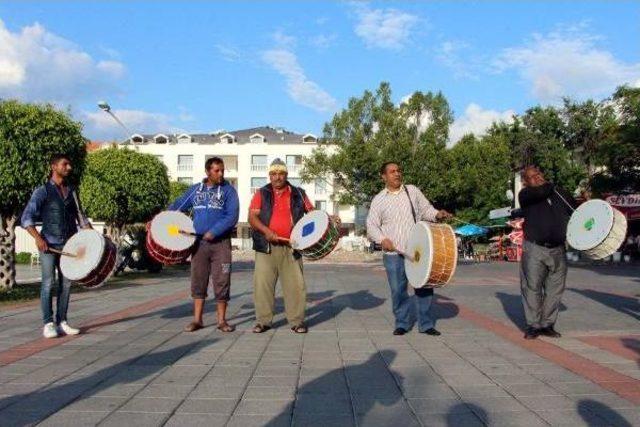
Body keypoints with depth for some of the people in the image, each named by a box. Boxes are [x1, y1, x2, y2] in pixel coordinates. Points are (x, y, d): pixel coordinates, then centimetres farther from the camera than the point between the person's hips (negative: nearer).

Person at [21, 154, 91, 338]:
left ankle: (62, 322, 12)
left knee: (66, 283, 5)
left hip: (68, 245, 5)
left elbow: (79, 216, 18)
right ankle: (48, 324, -1)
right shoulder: (43, 191, -2)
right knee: (48, 282, -6)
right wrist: (38, 237, -22)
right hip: (49, 244, -5)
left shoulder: (72, 191, 13)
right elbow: (26, 218, -8)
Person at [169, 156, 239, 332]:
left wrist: (213, 232, -18)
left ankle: (221, 320, 12)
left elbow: (232, 217, -11)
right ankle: (197, 320, 16)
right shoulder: (195, 190, 10)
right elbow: (177, 205, 14)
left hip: (221, 243, -3)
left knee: (221, 282, 0)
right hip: (199, 243, 3)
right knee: (198, 281, 7)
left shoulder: (228, 190, -1)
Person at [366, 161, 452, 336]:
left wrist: (437, 214, -7)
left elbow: (426, 210, 15)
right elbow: (371, 225, 2)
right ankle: (402, 323, 19)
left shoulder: (413, 191, 8)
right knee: (398, 290, 2)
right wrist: (382, 239, -15)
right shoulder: (378, 200, 4)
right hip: (393, 253, -1)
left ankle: (426, 324, 16)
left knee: (424, 286, 3)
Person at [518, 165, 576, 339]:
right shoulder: (525, 194, 1)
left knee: (554, 290, 6)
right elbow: (540, 192, -20)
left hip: (558, 250, 4)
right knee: (532, 288, -3)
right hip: (534, 250, -4)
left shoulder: (559, 193, 14)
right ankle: (533, 325, 7)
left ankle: (548, 325, 17)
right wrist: (549, 185, 1)